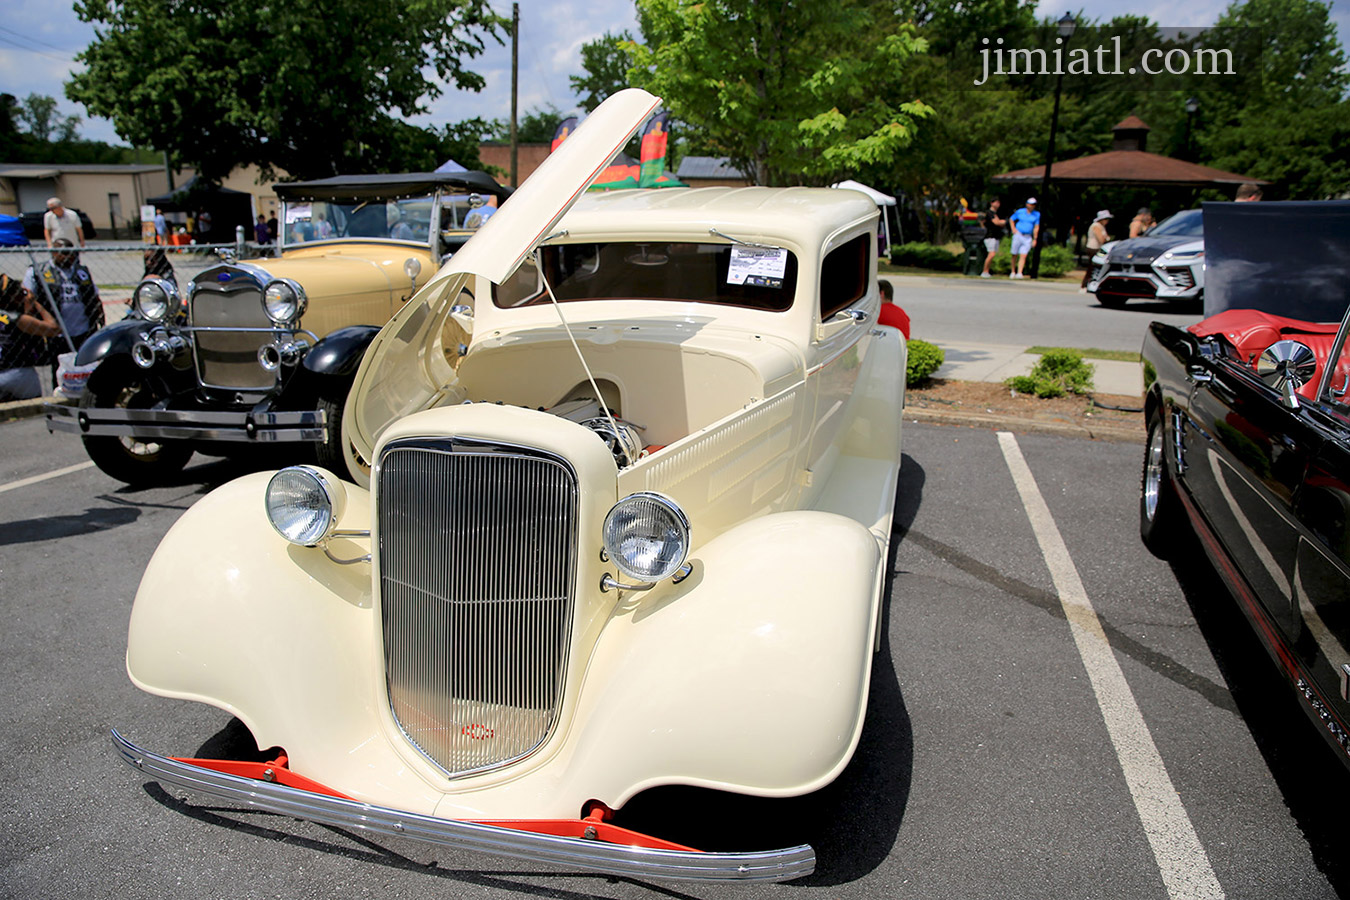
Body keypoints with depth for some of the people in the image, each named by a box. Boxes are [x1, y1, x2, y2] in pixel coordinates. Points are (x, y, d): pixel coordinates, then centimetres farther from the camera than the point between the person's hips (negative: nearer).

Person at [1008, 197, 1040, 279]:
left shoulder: (1037, 214, 5)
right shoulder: (1020, 212, 1)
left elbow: (1036, 227, 5)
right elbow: (1011, 219, 15)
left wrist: (1035, 239, 0)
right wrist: (1013, 229, 2)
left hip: (1028, 237, 1)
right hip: (1018, 235, 0)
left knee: (1023, 256, -11)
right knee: (1015, 255, 4)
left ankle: (1019, 273, -15)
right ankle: (1013, 272, 19)